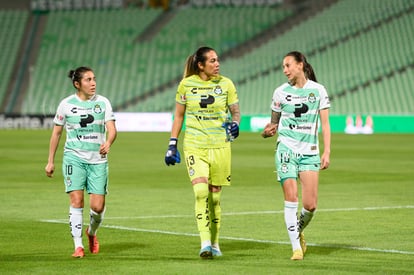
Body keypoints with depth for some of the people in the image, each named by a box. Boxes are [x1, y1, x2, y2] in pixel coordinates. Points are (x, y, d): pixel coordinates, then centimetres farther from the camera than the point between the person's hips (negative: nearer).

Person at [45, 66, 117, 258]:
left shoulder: (103, 102, 3)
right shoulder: (66, 104, 1)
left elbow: (112, 129, -5)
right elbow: (56, 133, 10)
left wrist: (108, 143, -28)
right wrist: (50, 161, 10)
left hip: (98, 159, 1)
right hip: (74, 157, -1)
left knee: (98, 206, -4)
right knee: (76, 200, -15)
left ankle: (92, 232, 29)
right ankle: (78, 246, -9)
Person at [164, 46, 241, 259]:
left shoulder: (225, 84, 1)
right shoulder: (186, 84, 0)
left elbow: (235, 111, 11)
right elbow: (178, 116, 9)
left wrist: (234, 124, -12)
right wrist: (172, 144, 7)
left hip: (220, 145, 1)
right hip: (194, 146, -1)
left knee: (214, 196, 5)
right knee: (201, 192, -17)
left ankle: (214, 243, 19)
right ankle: (205, 243, -17)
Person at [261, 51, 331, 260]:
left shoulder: (318, 90, 3)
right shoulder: (280, 92, 5)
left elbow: (325, 124, 5)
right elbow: (274, 123, 14)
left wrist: (327, 151, -3)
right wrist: (267, 131, -9)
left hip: (310, 152, 0)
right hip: (286, 148, 0)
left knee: (310, 204, -5)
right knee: (291, 198, -12)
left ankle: (299, 230, 27)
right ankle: (296, 246, -6)